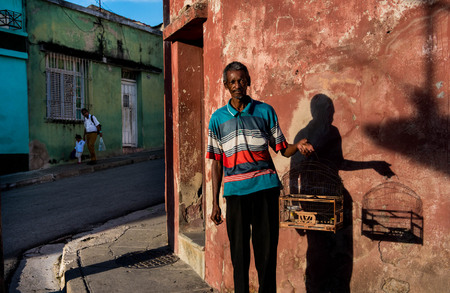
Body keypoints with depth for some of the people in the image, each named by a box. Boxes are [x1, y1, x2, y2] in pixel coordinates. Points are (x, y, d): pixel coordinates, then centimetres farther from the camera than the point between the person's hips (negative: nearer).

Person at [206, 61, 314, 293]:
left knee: (266, 247, 4)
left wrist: (298, 146, -16)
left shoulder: (265, 111, 5)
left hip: (265, 187, 0)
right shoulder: (218, 118, 7)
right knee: (238, 250, 9)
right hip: (235, 191, 1)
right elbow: (217, 163, 8)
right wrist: (215, 203, 6)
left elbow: (283, 149, 7)